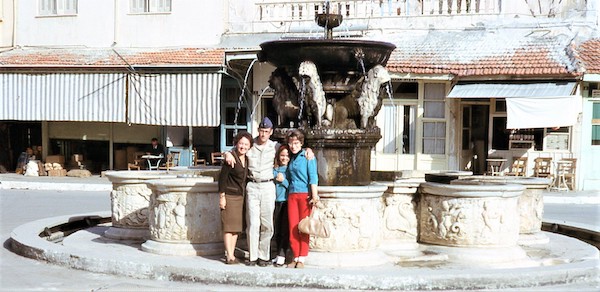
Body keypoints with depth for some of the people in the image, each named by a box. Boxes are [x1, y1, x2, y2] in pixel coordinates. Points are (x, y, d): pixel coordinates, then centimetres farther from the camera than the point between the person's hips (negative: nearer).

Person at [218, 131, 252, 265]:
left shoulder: (247, 159, 9)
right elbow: (222, 177, -12)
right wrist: (222, 196, -14)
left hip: (241, 197, 7)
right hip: (230, 195, -7)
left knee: (237, 226, 9)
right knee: (229, 226, -4)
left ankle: (231, 254, 16)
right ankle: (229, 256, -2)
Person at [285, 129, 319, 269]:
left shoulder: (307, 157, 1)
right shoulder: (291, 159, 18)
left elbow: (313, 176, -6)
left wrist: (314, 194, -13)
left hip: (305, 194, -5)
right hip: (292, 194, 5)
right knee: (293, 227, 0)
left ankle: (302, 259, -1)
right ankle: (296, 258, 6)